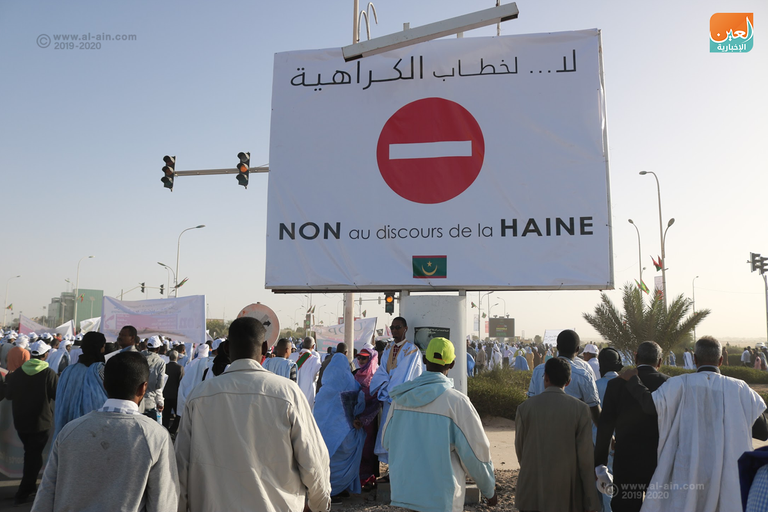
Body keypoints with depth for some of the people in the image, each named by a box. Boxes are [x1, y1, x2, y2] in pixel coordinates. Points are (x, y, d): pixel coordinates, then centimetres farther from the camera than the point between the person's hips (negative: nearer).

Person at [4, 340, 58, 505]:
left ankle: (30, 485, 35)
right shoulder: (49, 374, -18)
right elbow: (58, 396, -11)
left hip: (21, 421, 4)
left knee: (30, 453, 22)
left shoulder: (17, 372, -4)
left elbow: (8, 395, 6)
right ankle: (22, 493, 8)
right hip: (41, 421, -4)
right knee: (34, 455, 8)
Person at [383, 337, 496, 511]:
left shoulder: (400, 397, -2)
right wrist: (489, 489, 7)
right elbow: (477, 450, -9)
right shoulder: (456, 401, -15)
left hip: (402, 492, 4)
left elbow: (387, 441, 10)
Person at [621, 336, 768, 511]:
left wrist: (632, 379, -2)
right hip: (727, 475, 3)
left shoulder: (681, 384, -8)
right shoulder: (739, 389, -1)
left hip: (687, 472, -2)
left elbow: (649, 404, -17)